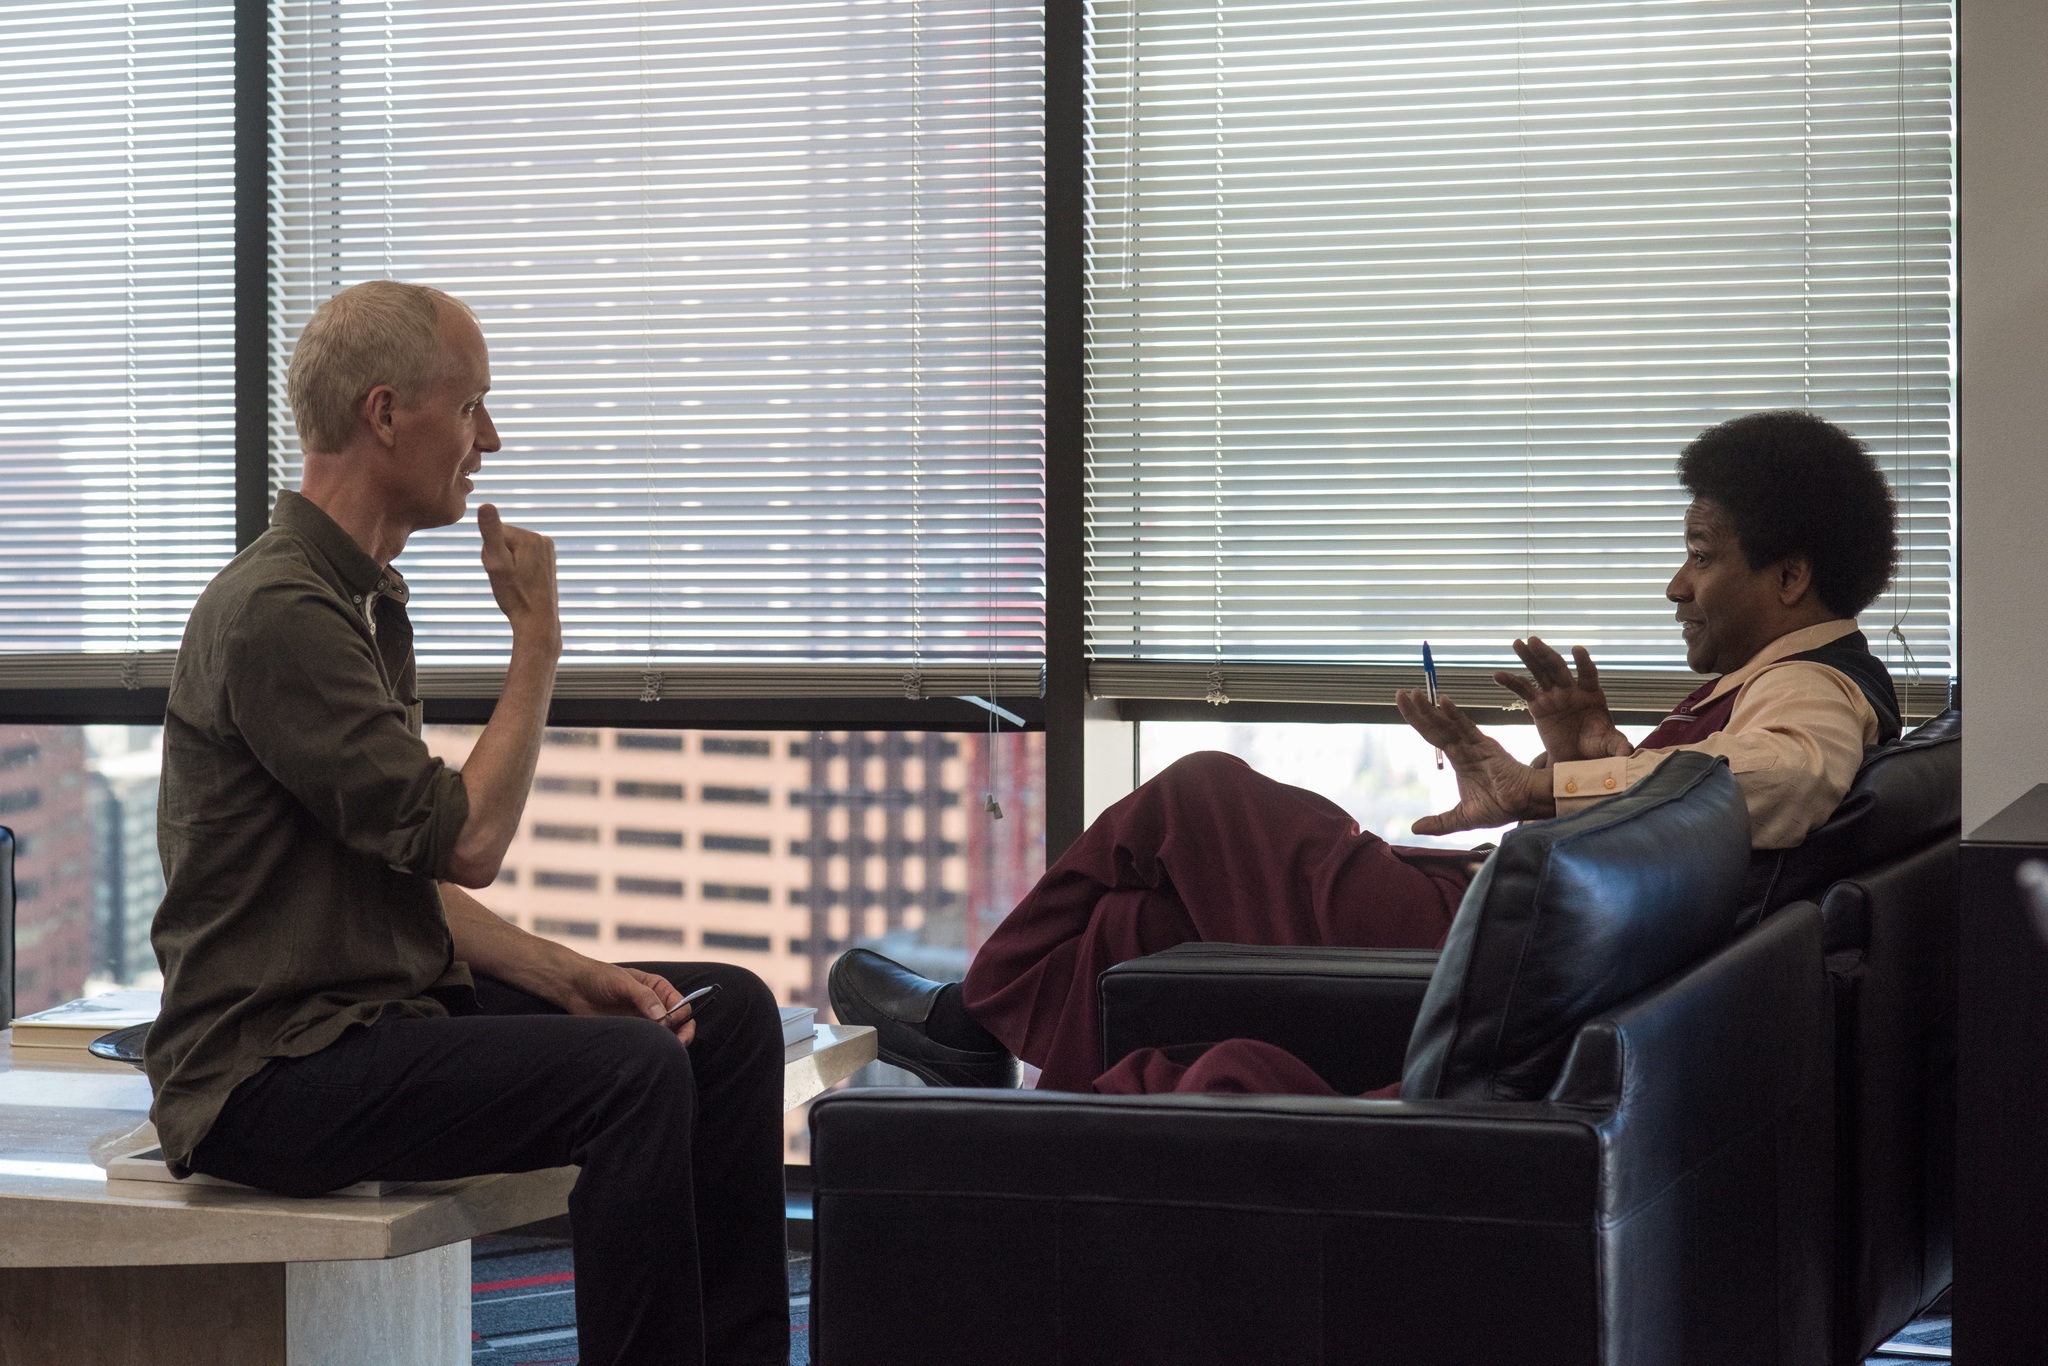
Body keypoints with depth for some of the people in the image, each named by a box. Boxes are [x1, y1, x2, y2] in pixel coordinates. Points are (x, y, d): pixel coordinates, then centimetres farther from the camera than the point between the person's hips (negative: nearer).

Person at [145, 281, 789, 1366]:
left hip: (386, 1011, 10)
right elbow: (467, 842, -19)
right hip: (269, 1071, -10)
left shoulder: (364, 603, 17)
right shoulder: (276, 611, -17)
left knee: (730, 1011, 5)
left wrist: (567, 978, 4)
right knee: (634, 1069, -27)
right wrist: (537, 637, -8)